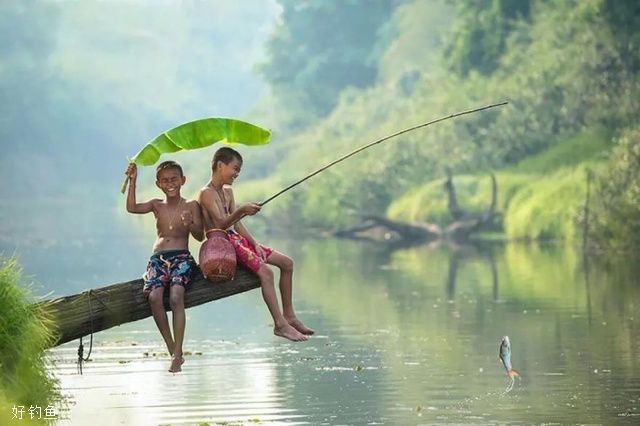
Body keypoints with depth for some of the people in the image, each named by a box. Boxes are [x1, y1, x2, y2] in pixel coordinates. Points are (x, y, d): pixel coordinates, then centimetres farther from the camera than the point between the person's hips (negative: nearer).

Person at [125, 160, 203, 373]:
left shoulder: (191, 206, 8)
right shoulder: (157, 205, 16)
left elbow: (200, 236, 2)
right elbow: (132, 208, 0)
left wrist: (190, 225, -19)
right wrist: (132, 182, -6)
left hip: (182, 257, -3)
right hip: (158, 259, 3)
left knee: (176, 297, -29)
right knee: (154, 296, -27)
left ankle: (178, 353, -30)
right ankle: (172, 350, -18)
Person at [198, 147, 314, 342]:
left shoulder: (227, 192, 17)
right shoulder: (206, 194, -11)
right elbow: (220, 224, -22)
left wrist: (255, 244, 3)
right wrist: (241, 211, -35)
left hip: (236, 239, 10)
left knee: (286, 263, 5)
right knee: (265, 271, -28)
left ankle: (289, 316, 10)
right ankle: (280, 325, -28)